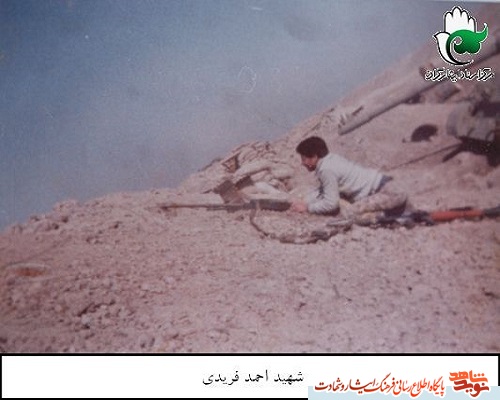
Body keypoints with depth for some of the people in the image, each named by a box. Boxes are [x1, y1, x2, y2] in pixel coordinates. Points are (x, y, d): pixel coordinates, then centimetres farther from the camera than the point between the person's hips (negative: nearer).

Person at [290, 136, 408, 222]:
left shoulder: (327, 169, -16)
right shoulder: (331, 159, 11)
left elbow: (331, 204, -14)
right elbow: (323, 190, 20)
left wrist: (308, 208, -1)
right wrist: (306, 202, 7)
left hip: (385, 191, -10)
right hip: (383, 184, 10)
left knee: (351, 213, -22)